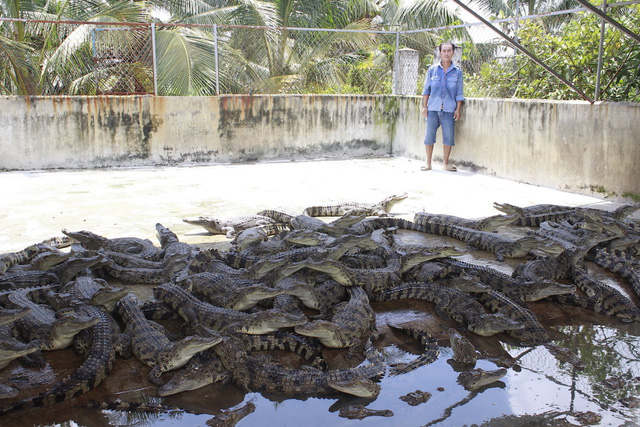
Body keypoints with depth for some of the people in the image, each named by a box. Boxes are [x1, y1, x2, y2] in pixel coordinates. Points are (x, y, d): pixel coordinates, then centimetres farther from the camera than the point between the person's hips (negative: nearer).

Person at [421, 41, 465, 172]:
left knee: (449, 136, 0)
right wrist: (424, 106, 3)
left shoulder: (457, 71, 6)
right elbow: (426, 89, 9)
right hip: (433, 108, 0)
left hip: (449, 110, 0)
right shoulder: (432, 69, 6)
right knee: (429, 135, 0)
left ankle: (445, 163, 14)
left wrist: (458, 109, 1)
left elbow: (459, 93, 7)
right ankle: (428, 163, 10)